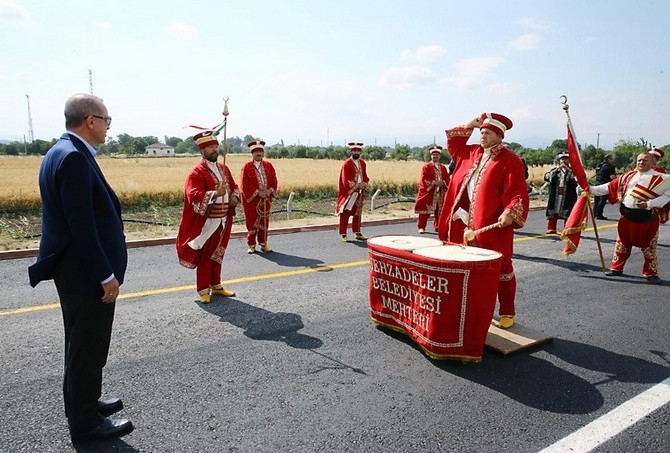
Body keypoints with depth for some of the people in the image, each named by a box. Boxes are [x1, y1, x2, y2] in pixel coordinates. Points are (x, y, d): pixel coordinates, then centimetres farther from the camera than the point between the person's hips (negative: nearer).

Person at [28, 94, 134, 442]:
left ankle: (81, 401, 40)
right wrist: (106, 276, -19)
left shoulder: (61, 152, 10)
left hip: (74, 269, 10)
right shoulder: (74, 157, -22)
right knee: (89, 346, 5)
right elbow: (82, 225, -25)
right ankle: (85, 422, 22)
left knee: (81, 343, 23)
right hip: (86, 273, -10)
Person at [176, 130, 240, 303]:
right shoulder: (197, 172, -14)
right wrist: (215, 193, -39)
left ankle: (216, 285, 28)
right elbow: (193, 195, -26)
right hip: (207, 222, -7)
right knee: (204, 256, 4)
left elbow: (234, 186, 18)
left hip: (223, 220, 7)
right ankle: (203, 289, 15)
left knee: (217, 254, 16)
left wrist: (235, 197, -4)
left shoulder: (224, 168, 9)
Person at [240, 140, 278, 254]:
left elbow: (274, 181, 6)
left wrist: (270, 190, -12)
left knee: (264, 222, 8)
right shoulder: (246, 167, -5)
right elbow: (245, 184, -12)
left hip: (266, 199, 3)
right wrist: (258, 192, -17)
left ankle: (263, 243, 19)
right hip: (251, 199, -3)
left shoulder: (268, 166, 7)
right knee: (251, 222, 3)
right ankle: (251, 245, 14)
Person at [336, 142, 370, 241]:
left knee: (357, 213, 12)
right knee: (345, 213, -3)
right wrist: (357, 185, -17)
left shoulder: (362, 163, 10)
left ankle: (357, 233, 20)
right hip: (349, 192, -6)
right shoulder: (347, 164, -10)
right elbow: (345, 180, -14)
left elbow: (365, 176, 16)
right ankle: (344, 234, 2)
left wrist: (364, 183, -5)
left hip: (359, 193, 6)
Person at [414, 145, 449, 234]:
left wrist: (442, 182, -11)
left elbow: (447, 179, 10)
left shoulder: (443, 167, 13)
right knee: (425, 211, -5)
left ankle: (438, 226, 18)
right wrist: (434, 183, -17)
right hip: (428, 192, -4)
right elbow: (424, 179, -9)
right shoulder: (426, 166, -1)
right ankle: (421, 227, 1)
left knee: (439, 211, 8)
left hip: (440, 193, 5)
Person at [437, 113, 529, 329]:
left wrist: (509, 214, -30)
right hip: (466, 223, 6)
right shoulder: (472, 153, 12)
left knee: (500, 269, 3)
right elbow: (453, 143, 28)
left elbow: (517, 192, -15)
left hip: (494, 225, -6)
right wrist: (468, 126, 15)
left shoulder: (510, 160, -9)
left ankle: (507, 312, 16)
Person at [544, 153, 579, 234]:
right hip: (555, 196, 2)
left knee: (567, 214, -2)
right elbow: (546, 177, -4)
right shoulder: (554, 169, 12)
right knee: (552, 212, 2)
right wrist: (556, 170, -14)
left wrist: (568, 169, -15)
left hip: (568, 196, -2)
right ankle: (551, 228, 9)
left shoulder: (572, 170, 7)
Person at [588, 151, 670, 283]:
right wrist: (592, 189, 1)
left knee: (649, 247, 3)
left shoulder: (659, 178, -6)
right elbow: (611, 186, 9)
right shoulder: (628, 176, 9)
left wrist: (649, 204, -22)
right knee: (622, 243, 14)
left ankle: (651, 273, 16)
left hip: (647, 218, -4)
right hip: (627, 217, 5)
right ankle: (617, 268, 25)